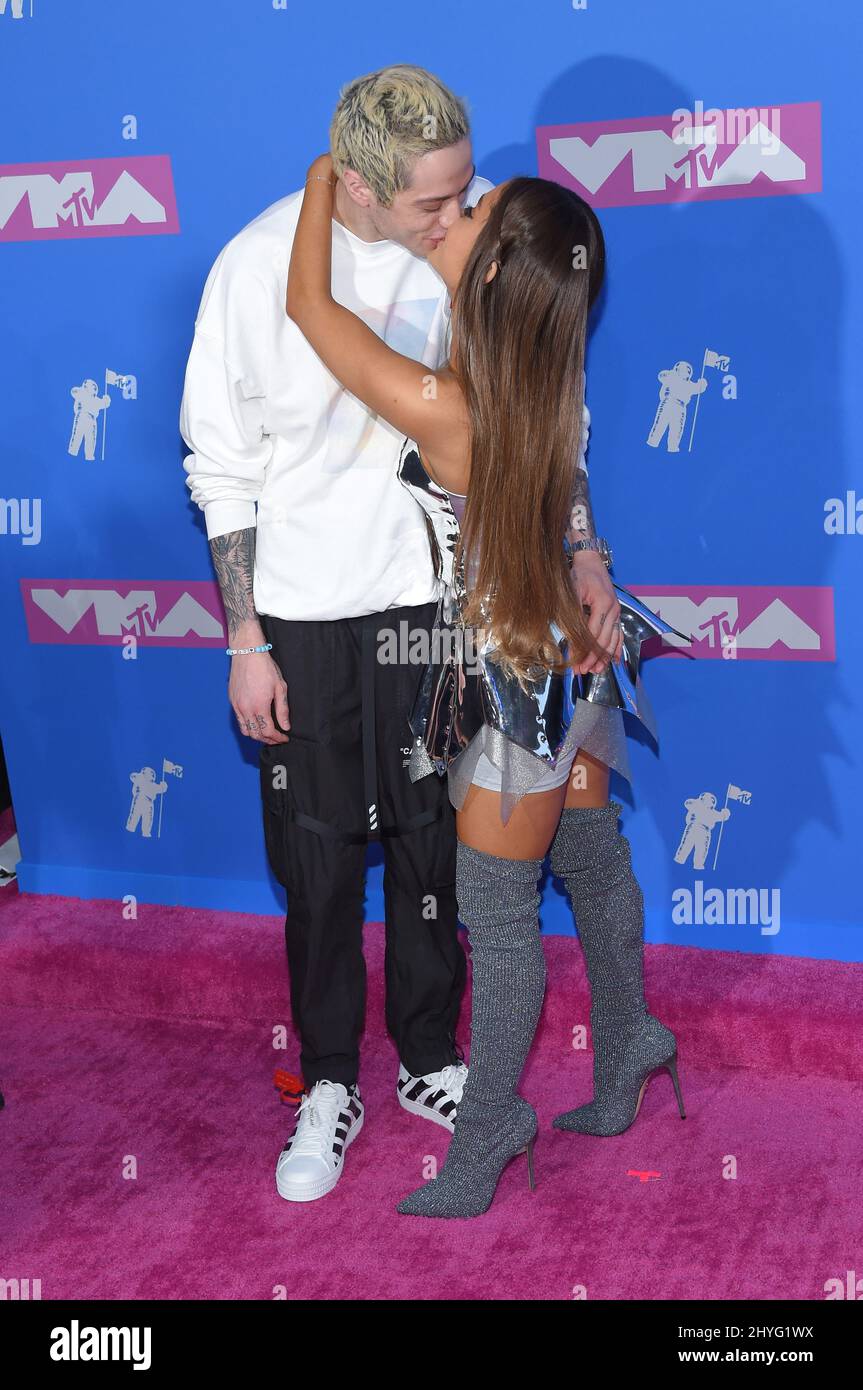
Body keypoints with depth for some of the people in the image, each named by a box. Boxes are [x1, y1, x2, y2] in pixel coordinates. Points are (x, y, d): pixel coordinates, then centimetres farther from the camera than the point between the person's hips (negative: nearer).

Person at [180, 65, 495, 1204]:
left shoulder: (474, 227, -10)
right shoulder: (259, 265, -16)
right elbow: (223, 470, -7)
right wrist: (246, 646, -6)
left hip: (437, 595, 2)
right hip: (308, 612, -2)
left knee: (432, 844, 14)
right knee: (319, 862, 10)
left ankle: (429, 1061, 35)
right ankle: (330, 1085, 30)